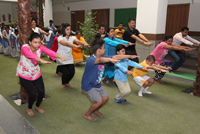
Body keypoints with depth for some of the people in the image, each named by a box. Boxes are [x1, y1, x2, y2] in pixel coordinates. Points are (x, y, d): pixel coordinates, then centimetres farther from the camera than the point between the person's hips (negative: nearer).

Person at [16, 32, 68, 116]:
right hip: (25, 75, -4)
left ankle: (37, 106, 29)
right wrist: (42, 61, -66)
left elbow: (49, 51, -31)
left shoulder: (40, 47, -13)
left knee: (42, 92, -3)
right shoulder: (25, 48, -25)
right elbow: (31, 55, -47)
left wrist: (61, 57, -48)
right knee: (32, 94, -12)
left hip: (36, 74, 4)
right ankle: (29, 109, 21)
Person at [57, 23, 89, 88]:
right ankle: (63, 83, 22)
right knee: (66, 73, -12)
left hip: (69, 59, 4)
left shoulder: (72, 37, 1)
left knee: (72, 72, -5)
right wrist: (76, 46, -47)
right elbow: (66, 43, -31)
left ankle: (67, 82, 28)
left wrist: (84, 43, -41)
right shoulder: (60, 38, -12)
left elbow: (78, 41, -18)